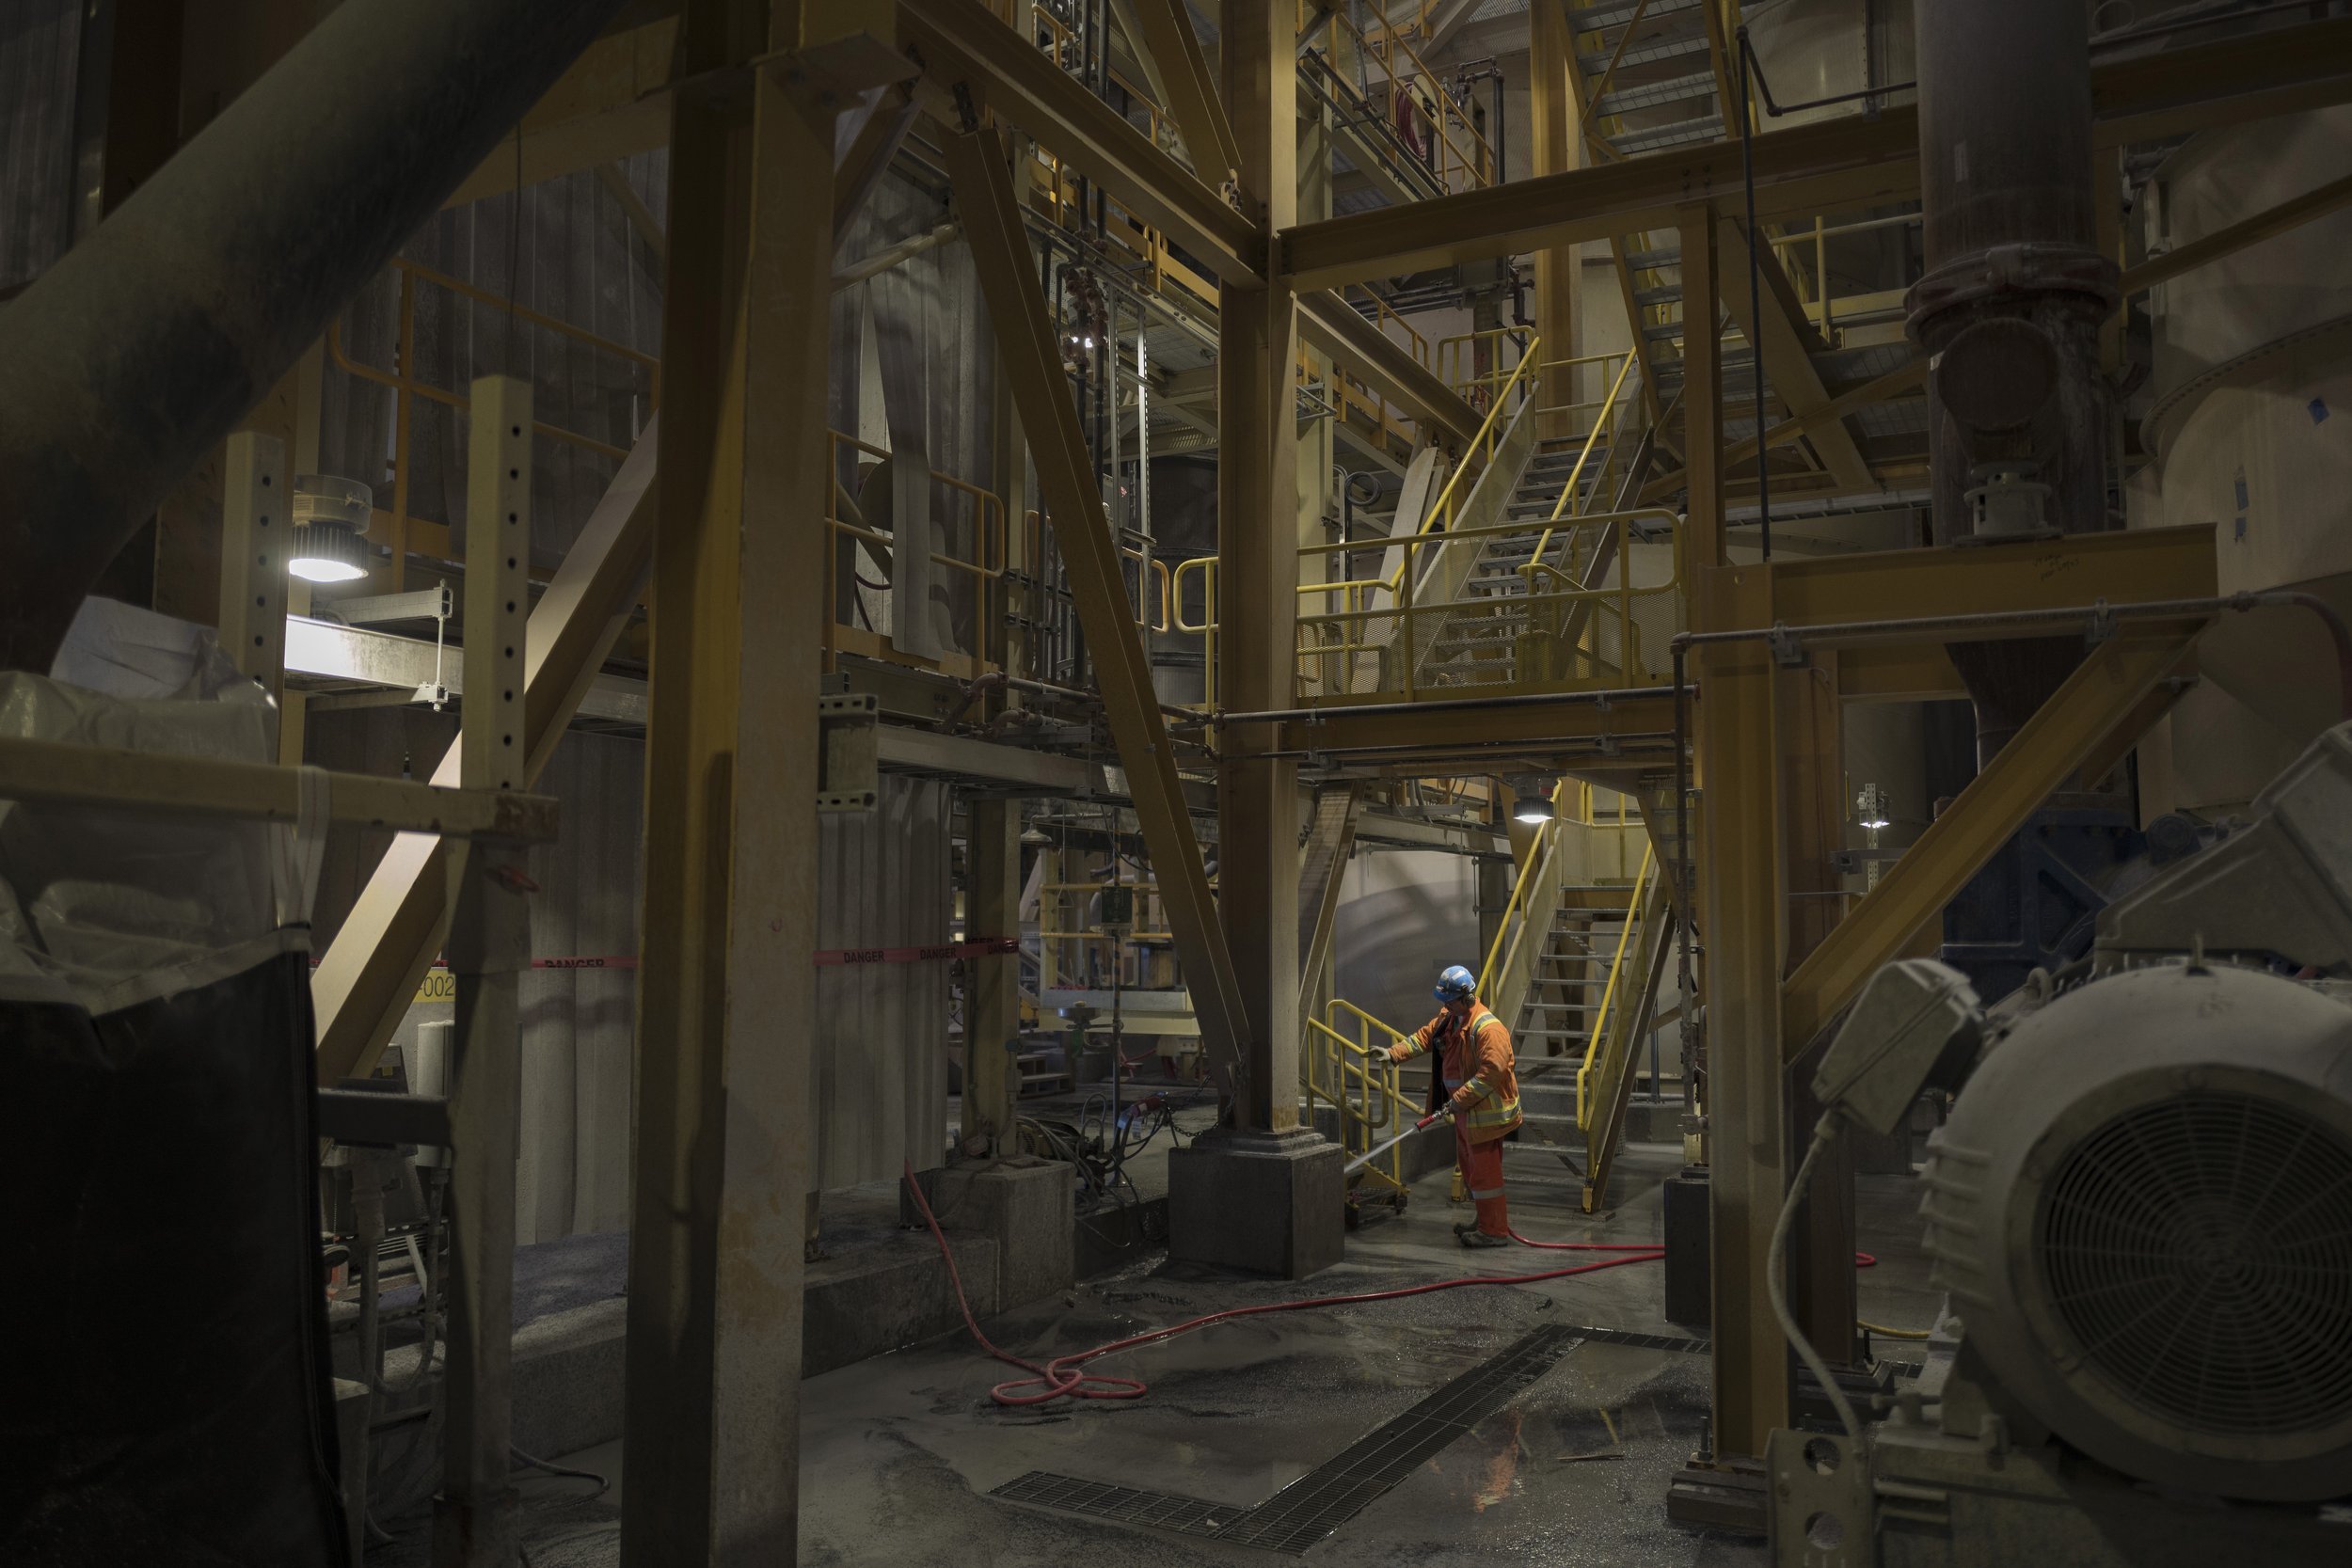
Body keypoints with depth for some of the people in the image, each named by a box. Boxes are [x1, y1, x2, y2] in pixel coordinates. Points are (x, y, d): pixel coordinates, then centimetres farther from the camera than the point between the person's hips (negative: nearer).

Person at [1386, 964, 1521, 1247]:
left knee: (1484, 1170, -5)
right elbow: (1425, 1037, 12)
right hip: (1465, 1109, 10)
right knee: (1469, 1166, 20)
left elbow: (1491, 1072, -28)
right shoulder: (1449, 1017, 7)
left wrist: (1459, 1100, -25)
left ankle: (1495, 1231, 4)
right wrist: (1392, 1054, -1)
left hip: (1485, 1111, -10)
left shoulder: (1488, 1028, -24)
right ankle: (1486, 1220, 33)